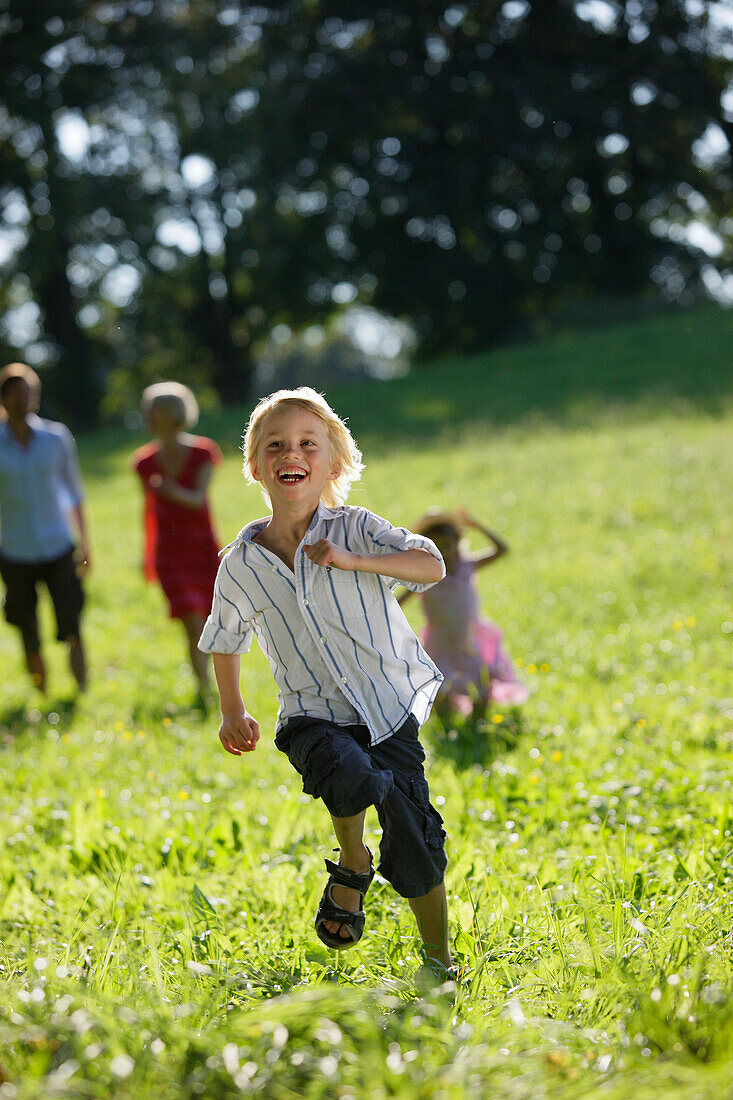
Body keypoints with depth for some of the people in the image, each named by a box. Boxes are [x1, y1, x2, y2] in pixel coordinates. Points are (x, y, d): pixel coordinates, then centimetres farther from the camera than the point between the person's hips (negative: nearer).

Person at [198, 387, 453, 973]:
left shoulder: (354, 528, -6)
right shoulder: (241, 563, -1)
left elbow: (431, 565, -18)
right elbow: (225, 639, 16)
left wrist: (352, 560, -28)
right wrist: (234, 712, 12)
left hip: (392, 705, 0)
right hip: (313, 713, 0)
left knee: (415, 841, -2)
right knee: (353, 778, -33)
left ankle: (441, 962, 19)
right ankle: (353, 867, -1)